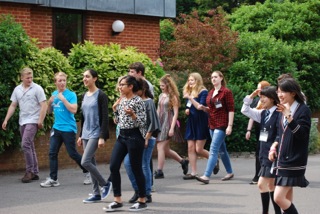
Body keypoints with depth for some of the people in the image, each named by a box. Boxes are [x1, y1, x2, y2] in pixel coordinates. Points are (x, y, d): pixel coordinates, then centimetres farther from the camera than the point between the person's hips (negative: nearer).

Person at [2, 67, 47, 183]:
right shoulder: (17, 89, 10)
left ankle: (30, 171, -11)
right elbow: (13, 106, 13)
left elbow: (44, 105, -10)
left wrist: (40, 121, -16)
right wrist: (6, 120, 5)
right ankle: (35, 173, 16)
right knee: (29, 147, 10)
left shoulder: (37, 89, -7)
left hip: (33, 121, -6)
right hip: (22, 121, 6)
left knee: (25, 144, -17)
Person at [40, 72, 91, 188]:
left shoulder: (71, 94, -8)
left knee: (72, 154, 1)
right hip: (56, 128, 6)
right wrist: (50, 103, -2)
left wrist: (63, 99, -20)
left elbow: (74, 110, -20)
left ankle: (87, 172, 20)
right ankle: (53, 179, 4)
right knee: (52, 153, 0)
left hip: (68, 129, -6)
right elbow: (49, 112, 17)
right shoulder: (54, 94, 10)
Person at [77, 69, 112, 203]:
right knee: (91, 162, 6)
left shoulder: (100, 95, -9)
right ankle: (96, 194, 11)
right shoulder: (85, 96, 13)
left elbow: (105, 117, -13)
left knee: (85, 162, -15)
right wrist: (81, 135, 18)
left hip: (95, 134, -8)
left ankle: (105, 184, 2)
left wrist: (102, 137, -18)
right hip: (86, 134, 8)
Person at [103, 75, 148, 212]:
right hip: (122, 136, 8)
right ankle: (117, 201, 6)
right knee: (113, 166, 0)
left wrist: (132, 114, -28)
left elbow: (143, 122, -14)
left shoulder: (138, 101, -12)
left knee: (136, 169, 0)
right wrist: (116, 109, 6)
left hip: (134, 137, -8)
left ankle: (142, 201, 13)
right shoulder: (122, 100, 12)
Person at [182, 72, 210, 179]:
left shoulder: (203, 92, -9)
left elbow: (200, 107, -19)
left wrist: (190, 98, -24)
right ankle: (193, 173, 3)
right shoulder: (189, 92, 12)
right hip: (191, 122, 7)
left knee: (199, 149, -7)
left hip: (201, 122, -7)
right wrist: (187, 109, 2)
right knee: (190, 148, 0)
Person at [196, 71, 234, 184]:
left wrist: (229, 126, -18)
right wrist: (204, 108, 3)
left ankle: (206, 176, -20)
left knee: (213, 150, -14)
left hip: (221, 125, -8)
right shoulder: (210, 93, 13)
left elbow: (231, 109, -12)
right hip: (212, 124, 8)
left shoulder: (226, 92, -9)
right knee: (221, 150, 15)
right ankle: (230, 172, 29)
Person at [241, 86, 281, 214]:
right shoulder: (263, 113, 10)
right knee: (270, 185, 11)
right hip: (264, 153, 8)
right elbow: (245, 111, 15)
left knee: (262, 184, -10)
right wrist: (251, 96, 5)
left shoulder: (279, 114, -13)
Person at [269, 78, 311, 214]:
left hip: (293, 161, -8)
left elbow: (302, 134, -20)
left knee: (279, 197, -14)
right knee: (287, 199, 10)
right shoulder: (283, 109, 11)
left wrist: (289, 117, -29)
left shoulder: (303, 110, -11)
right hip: (282, 159, 8)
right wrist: (275, 145, 3)